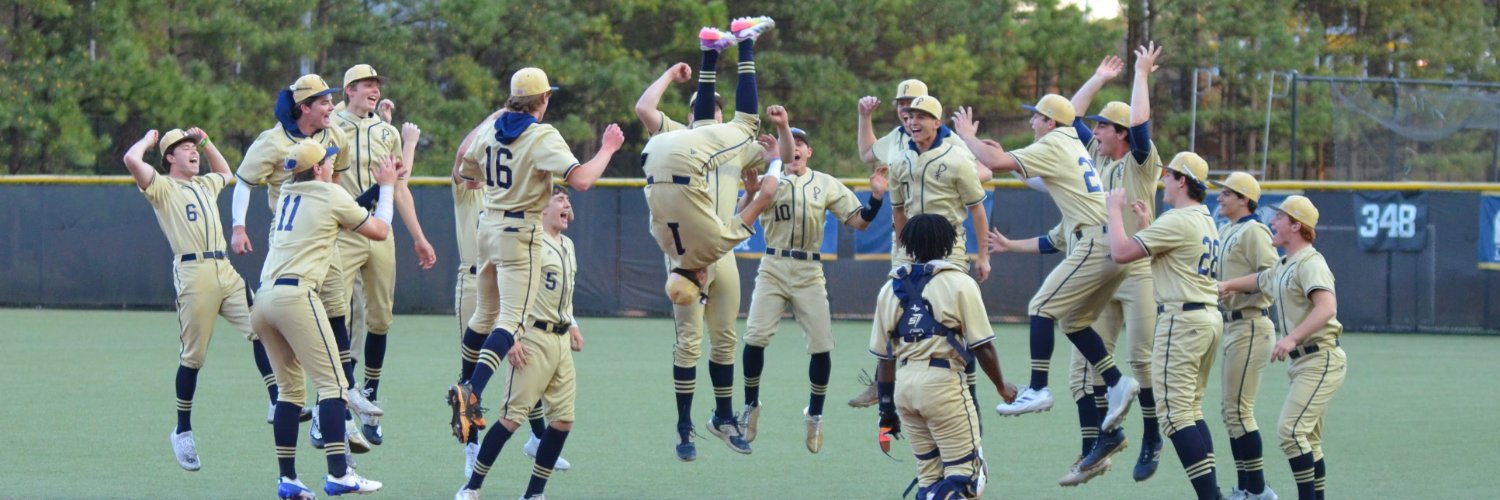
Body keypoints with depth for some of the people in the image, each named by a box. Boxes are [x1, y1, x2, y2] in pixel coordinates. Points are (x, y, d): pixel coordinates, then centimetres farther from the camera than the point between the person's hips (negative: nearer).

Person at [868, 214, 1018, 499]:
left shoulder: (890, 289, 12)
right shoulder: (960, 283, -3)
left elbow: (883, 356, 14)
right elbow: (982, 346, -5)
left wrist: (887, 407, 22)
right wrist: (1001, 387, 11)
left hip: (904, 385, 6)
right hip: (943, 381, -6)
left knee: (929, 474, 15)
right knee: (965, 471, -3)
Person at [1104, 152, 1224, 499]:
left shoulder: (1178, 221, -13)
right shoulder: (1207, 222, 17)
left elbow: (1121, 252, -17)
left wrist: (1114, 209, -4)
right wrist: (1146, 224, 27)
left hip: (1182, 320, -10)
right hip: (1210, 318, 10)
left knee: (1175, 414, -10)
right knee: (1191, 412, 15)